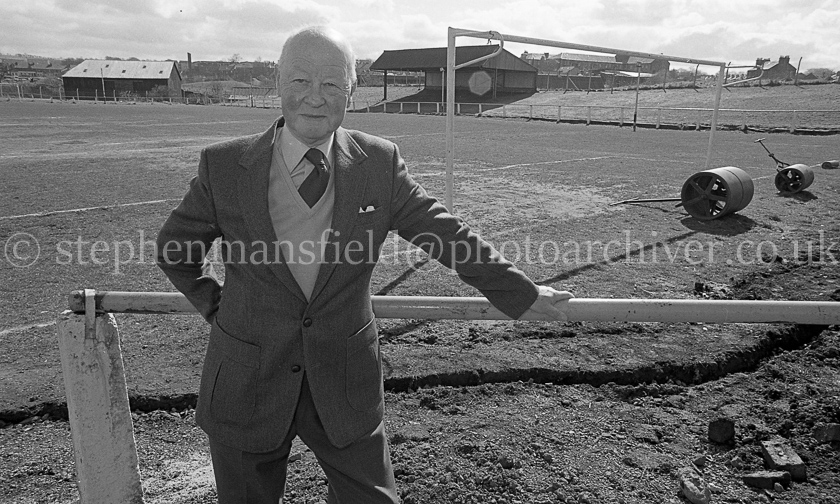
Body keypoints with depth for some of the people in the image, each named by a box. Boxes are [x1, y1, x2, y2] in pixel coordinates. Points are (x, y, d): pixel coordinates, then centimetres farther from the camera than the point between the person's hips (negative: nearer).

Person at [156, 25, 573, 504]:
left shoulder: (380, 163, -7)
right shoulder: (224, 166, -9)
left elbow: (449, 235, 0)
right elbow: (175, 248, 8)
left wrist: (525, 294, 5)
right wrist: (217, 303, 6)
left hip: (345, 383, 0)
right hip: (248, 386, 0)